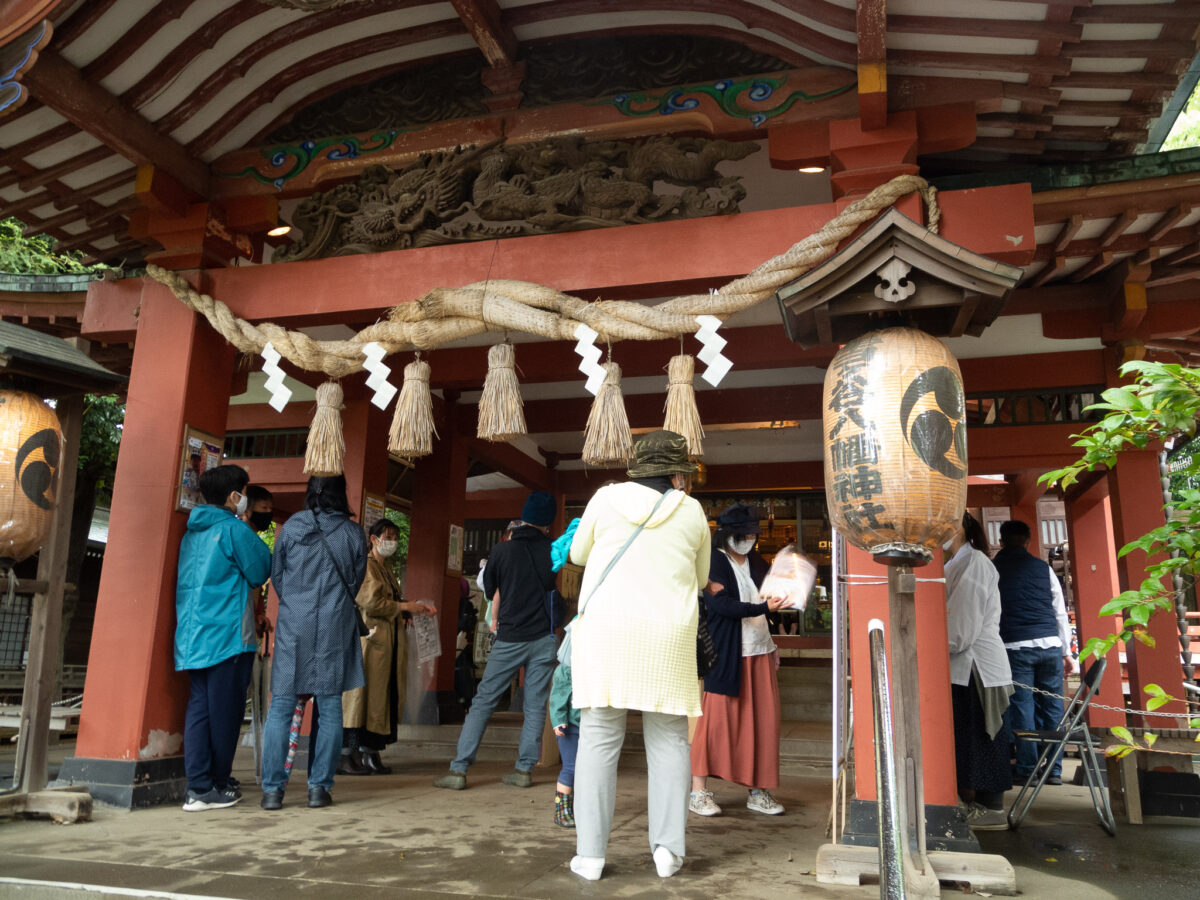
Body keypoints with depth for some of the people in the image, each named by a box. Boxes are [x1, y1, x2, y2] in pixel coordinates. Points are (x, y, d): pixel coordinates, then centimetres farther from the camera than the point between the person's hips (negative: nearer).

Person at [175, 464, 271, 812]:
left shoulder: (192, 532, 15)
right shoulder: (234, 529, -9)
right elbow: (259, 573, -5)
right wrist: (256, 543, 8)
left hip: (192, 635, 7)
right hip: (228, 634, -7)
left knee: (198, 707, 6)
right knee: (224, 711, 1)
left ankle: (198, 786, 5)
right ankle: (217, 786, 8)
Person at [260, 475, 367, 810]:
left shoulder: (291, 527, 0)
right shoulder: (353, 533, 0)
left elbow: (276, 576, 9)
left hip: (292, 625, 0)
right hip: (335, 627, 0)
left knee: (281, 707, 5)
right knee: (330, 707, 6)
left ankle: (272, 788, 5)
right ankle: (319, 786, 7)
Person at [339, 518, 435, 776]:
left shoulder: (386, 568, 21)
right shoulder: (366, 565, -6)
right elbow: (371, 602, -15)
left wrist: (416, 607, 7)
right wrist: (405, 607, -9)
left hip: (389, 641, 9)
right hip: (370, 637, -8)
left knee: (383, 695, 6)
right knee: (362, 694, -7)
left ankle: (369, 753, 9)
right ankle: (345, 755, -2)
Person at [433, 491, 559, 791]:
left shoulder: (502, 550, -4)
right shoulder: (551, 550, -1)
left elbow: (489, 590, 9)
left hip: (510, 639, -1)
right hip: (543, 637, 1)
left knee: (483, 701, 3)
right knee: (535, 705, 7)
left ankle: (459, 769, 1)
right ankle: (525, 769, 7)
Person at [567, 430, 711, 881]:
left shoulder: (607, 498, 3)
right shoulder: (691, 511, 6)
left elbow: (578, 554, 16)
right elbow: (700, 577, 17)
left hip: (604, 631, 0)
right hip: (667, 639, 0)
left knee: (599, 738, 3)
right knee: (668, 740, 9)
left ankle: (590, 853, 4)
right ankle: (668, 846, 6)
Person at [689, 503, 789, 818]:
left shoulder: (757, 564, 15)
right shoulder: (714, 562, -6)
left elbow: (771, 597, 27)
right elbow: (720, 604, -18)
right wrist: (763, 607, -25)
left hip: (760, 653, 7)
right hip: (726, 654, -7)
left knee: (762, 719, 5)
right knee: (715, 719, -5)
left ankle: (758, 791, 15)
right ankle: (698, 791, 4)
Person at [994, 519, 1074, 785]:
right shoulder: (1043, 568, 11)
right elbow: (1060, 612, 12)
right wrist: (1066, 651, 18)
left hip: (1015, 646, -2)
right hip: (1050, 644, 3)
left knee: (1022, 706, 2)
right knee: (1052, 706, 10)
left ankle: (1027, 769, 6)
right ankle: (1054, 769, 14)